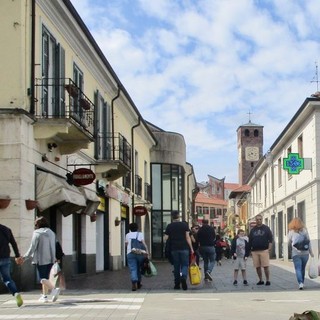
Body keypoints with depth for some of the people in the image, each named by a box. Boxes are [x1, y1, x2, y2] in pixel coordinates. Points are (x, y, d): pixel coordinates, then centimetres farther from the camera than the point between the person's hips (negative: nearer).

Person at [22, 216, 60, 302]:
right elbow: (54, 246, 12)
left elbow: (32, 248, -10)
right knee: (45, 277, 16)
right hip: (50, 259, 6)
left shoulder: (37, 233, -9)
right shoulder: (51, 233, 10)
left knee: (43, 279, -5)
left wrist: (24, 257, -1)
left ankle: (54, 289, -27)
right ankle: (44, 296, 18)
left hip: (41, 259, -6)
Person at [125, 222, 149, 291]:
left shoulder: (128, 235, 14)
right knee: (139, 268, 14)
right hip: (140, 253, 0)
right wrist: (146, 251, -9)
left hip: (130, 253, 0)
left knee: (133, 269, -6)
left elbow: (126, 244, 14)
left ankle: (134, 283, -23)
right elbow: (143, 243, -3)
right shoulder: (140, 234, 9)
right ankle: (138, 283, 23)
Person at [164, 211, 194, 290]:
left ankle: (177, 284, 9)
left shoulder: (169, 226, 3)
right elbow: (187, 237, -4)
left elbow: (165, 238, 0)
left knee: (176, 266, 9)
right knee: (185, 264, 5)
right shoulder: (184, 225, -1)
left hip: (174, 249, 1)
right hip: (184, 248, -1)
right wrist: (191, 248, -1)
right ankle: (183, 277, -23)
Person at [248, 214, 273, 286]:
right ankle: (260, 280, 14)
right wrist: (250, 250, 8)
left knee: (266, 266, -6)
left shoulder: (266, 228, 6)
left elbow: (270, 239, 3)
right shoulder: (253, 230, 13)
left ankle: (268, 280, 1)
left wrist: (269, 248, -7)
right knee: (257, 267, 4)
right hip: (255, 251, 3)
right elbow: (250, 241, 15)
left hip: (264, 250, -3)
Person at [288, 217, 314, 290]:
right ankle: (302, 282, 22)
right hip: (305, 253, 2)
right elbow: (309, 242, 5)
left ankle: (300, 283, -20)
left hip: (296, 253, -2)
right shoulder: (304, 230, 4)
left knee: (298, 269, -3)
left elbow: (289, 243, 11)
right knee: (303, 268, 15)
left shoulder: (291, 232, 0)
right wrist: (311, 252, 11)